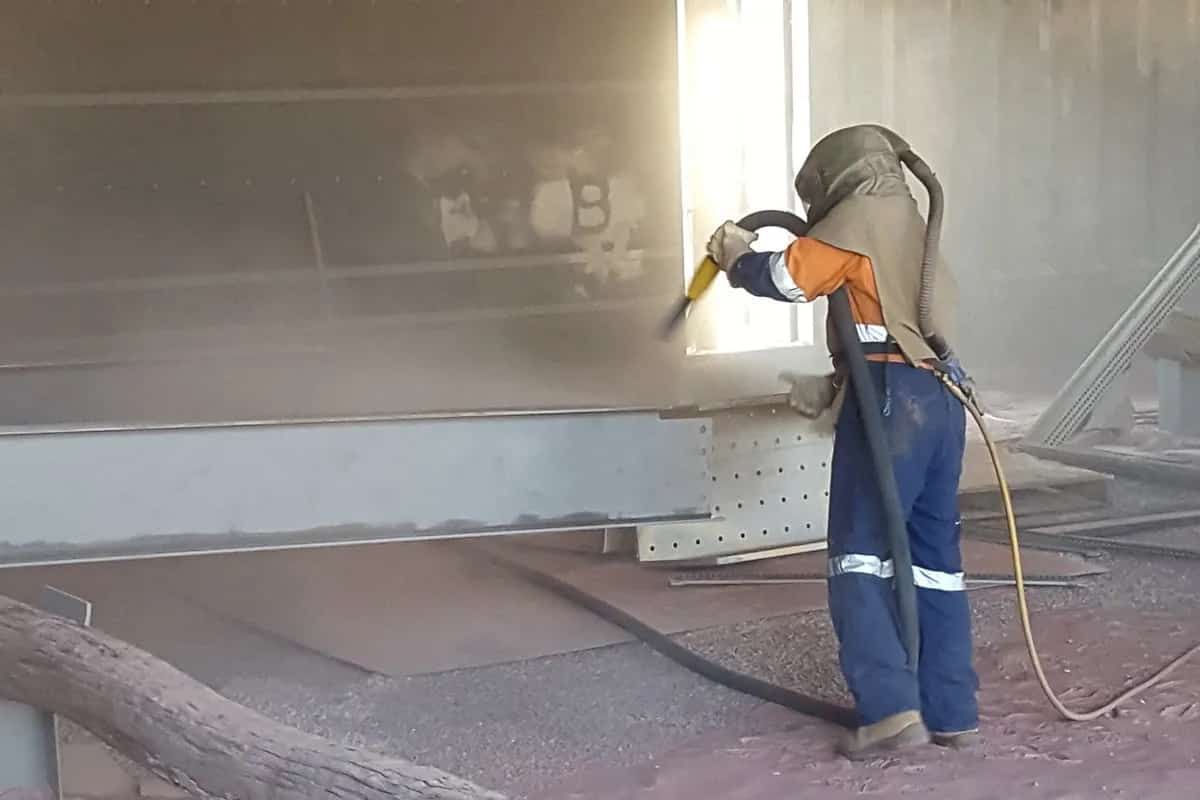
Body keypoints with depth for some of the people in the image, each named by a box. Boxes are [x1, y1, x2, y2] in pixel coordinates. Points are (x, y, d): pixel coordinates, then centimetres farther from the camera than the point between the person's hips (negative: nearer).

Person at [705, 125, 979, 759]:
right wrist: (833, 387, 25)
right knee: (935, 559, 10)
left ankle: (891, 709, -17)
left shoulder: (861, 214, 2)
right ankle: (952, 713, 10)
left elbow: (787, 278, -1)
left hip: (893, 399, -8)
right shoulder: (914, 228, 28)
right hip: (943, 398, 8)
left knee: (859, 557, -8)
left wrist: (737, 260, 18)